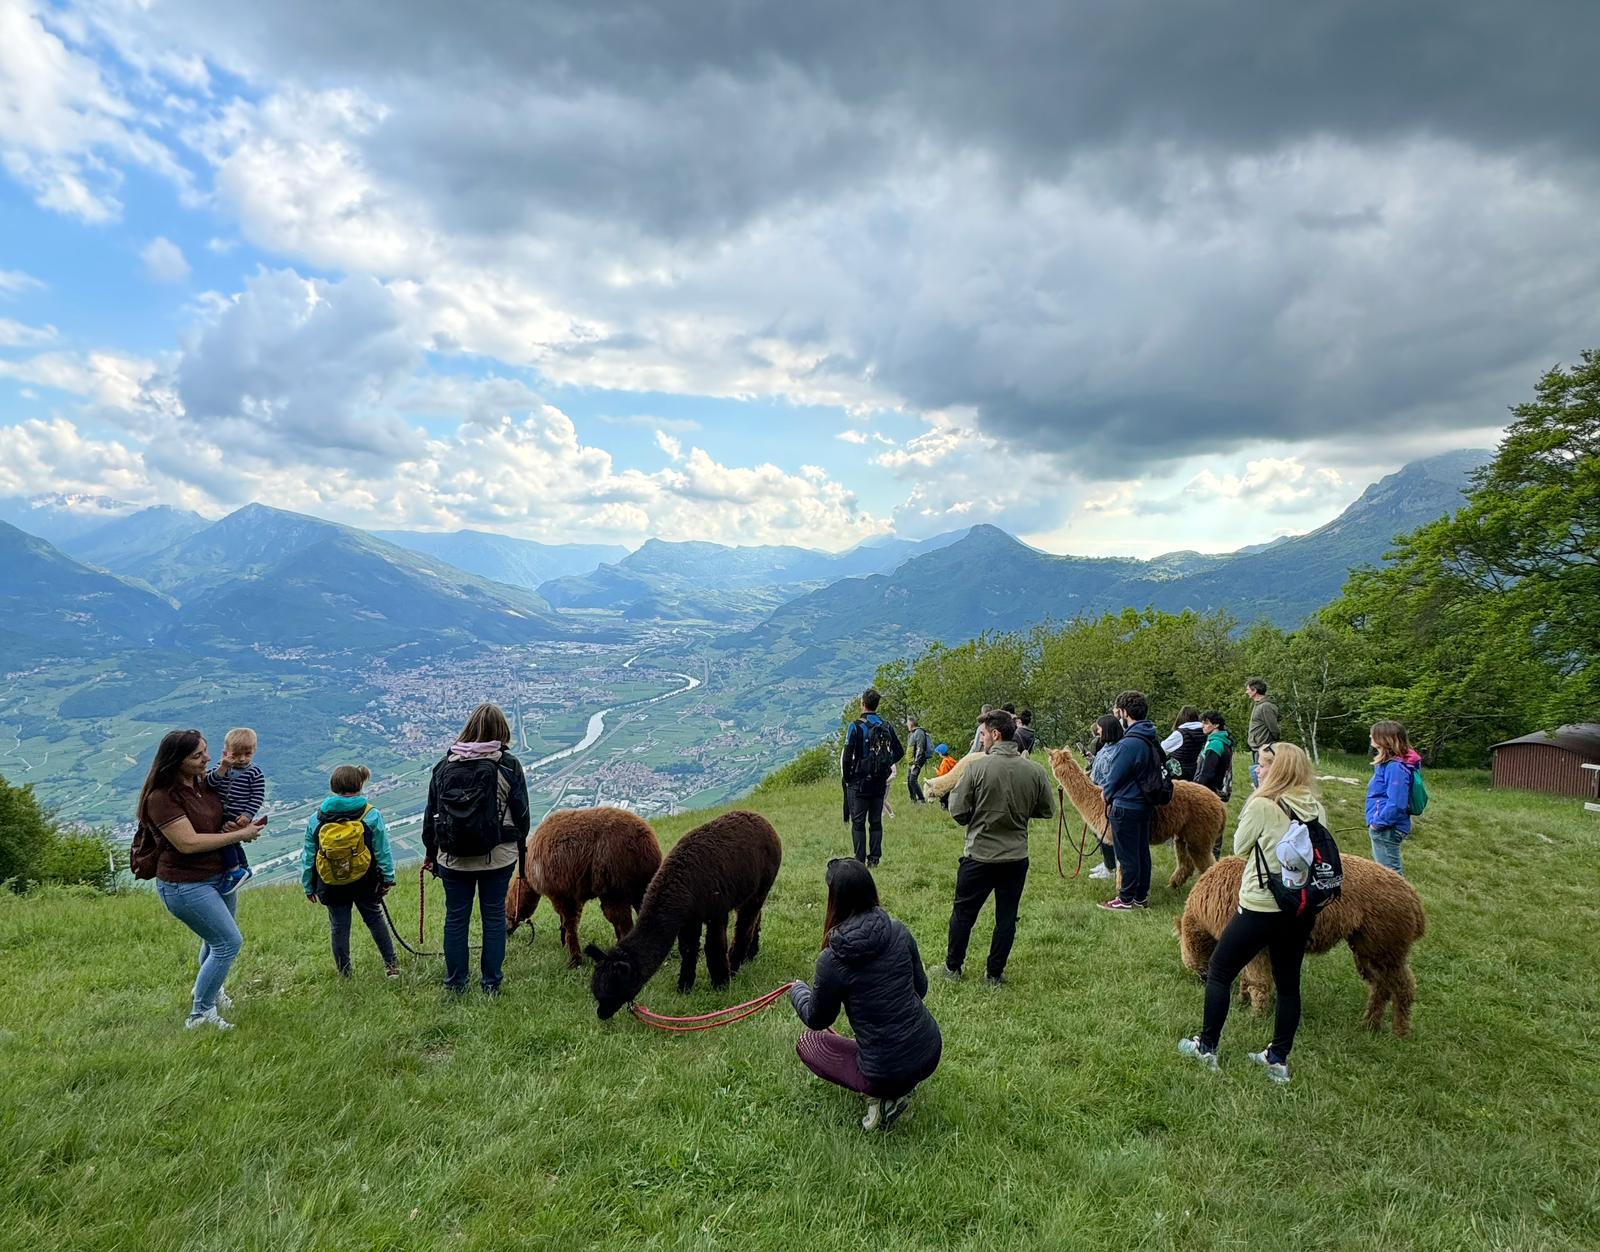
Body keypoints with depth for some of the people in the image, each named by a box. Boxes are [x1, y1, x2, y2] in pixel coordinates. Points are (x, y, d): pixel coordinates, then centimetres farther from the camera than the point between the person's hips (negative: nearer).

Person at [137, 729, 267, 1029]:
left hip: (220, 874, 8)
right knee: (229, 942, -8)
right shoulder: (162, 798, -23)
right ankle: (200, 1015, 7)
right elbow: (188, 843, -28)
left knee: (217, 939, 25)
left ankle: (210, 989, 51)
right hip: (186, 885, -8)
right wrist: (239, 835, -22)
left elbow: (217, 819, 18)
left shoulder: (204, 782, 1)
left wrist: (238, 823, -7)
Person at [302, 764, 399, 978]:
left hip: (332, 887, 1)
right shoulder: (372, 816, -12)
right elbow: (383, 852, -7)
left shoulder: (316, 819, -6)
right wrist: (388, 878, 5)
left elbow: (307, 856, 1)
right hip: (365, 884, -1)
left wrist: (308, 886, 13)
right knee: (375, 921, 18)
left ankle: (344, 974, 24)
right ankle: (392, 965, 20)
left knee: (339, 929, 15)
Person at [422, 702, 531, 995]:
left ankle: (456, 982, 22)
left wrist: (430, 852, 16)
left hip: (452, 857, 2)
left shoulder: (445, 764, -1)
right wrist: (519, 848, 14)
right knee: (494, 916, 10)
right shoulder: (508, 765, -8)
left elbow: (430, 812, 5)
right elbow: (521, 814, -3)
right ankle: (491, 982, 18)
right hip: (498, 857, -2)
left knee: (455, 917, 13)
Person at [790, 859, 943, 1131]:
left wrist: (798, 991, 20)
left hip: (888, 1074, -5)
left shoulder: (832, 960, -18)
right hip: (931, 1055, 5)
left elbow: (817, 1020, -1)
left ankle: (883, 1098, 5)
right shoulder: (898, 931, -7)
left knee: (809, 1040, 19)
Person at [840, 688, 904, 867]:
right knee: (876, 821, 11)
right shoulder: (886, 726, 3)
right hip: (880, 782, 5)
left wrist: (846, 777, -1)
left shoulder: (856, 726, -12)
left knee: (858, 822, 1)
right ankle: (875, 858, 13)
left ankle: (859, 859, 1)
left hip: (859, 783, -4)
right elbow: (899, 752, 8)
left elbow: (847, 755, -14)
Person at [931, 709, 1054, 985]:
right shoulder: (1034, 771, -6)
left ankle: (953, 967, 27)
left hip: (979, 856, -3)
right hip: (1017, 858, 3)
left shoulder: (977, 767, -17)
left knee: (963, 912, 14)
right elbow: (1047, 811, 6)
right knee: (1006, 917, 15)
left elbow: (958, 812, -13)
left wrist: (952, 791, 7)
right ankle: (995, 973, 22)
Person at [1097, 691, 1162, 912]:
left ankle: (1126, 900, 10)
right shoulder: (1152, 740, 6)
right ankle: (1141, 896, 26)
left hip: (1126, 807, -9)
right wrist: (1110, 788, 13)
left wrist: (1108, 793, 6)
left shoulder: (1130, 743, -24)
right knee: (1142, 851, 16)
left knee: (1127, 855, 1)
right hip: (1145, 805, 9)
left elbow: (1115, 776, -15)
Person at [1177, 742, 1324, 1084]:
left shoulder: (1262, 805, -16)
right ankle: (1278, 1059, 25)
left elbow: (1239, 848, -5)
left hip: (1262, 908, -6)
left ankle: (1207, 1047, 16)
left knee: (1219, 972, 9)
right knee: (1288, 983, 16)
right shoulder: (1317, 808, 2)